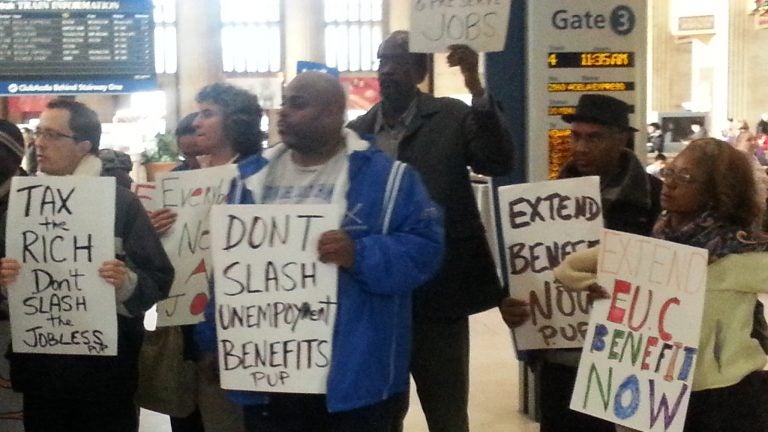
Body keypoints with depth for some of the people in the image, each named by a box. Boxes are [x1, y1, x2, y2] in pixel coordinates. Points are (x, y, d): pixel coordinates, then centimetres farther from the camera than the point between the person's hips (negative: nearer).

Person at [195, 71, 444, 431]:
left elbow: (424, 247, -8)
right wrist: (215, 341, 13)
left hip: (353, 376, -4)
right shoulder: (252, 175, 12)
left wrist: (359, 256, -24)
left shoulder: (385, 176, -2)